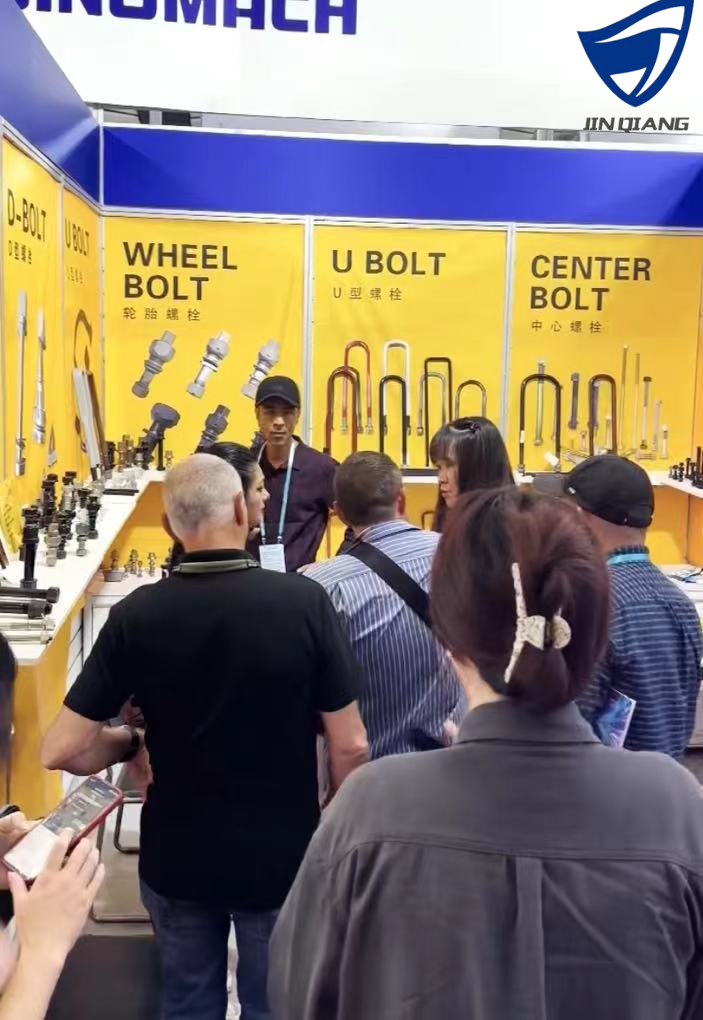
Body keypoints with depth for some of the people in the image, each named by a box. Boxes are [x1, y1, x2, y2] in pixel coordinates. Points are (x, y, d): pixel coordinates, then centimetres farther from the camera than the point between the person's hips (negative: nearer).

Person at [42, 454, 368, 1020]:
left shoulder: (136, 615, -16)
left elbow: (62, 750, -14)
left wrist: (128, 743, 5)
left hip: (177, 858, 1)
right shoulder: (305, 601, -19)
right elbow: (350, 745, -14)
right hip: (284, 855, -1)